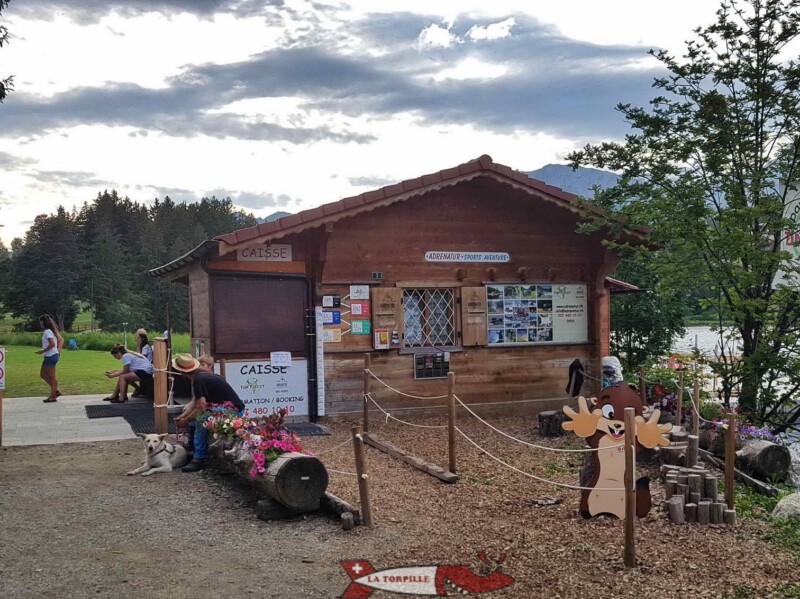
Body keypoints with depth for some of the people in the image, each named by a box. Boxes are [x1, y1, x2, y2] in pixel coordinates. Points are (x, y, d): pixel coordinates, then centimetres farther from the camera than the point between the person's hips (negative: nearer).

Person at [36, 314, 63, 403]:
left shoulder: (47, 332, -16)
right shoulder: (53, 330, 12)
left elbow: (52, 344, -26)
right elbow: (61, 340, 16)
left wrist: (42, 351, -17)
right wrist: (58, 350, 10)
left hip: (50, 356, -10)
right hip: (49, 356, 10)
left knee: (52, 376, -1)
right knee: (43, 375, 17)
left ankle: (53, 397, 7)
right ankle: (56, 391, 19)